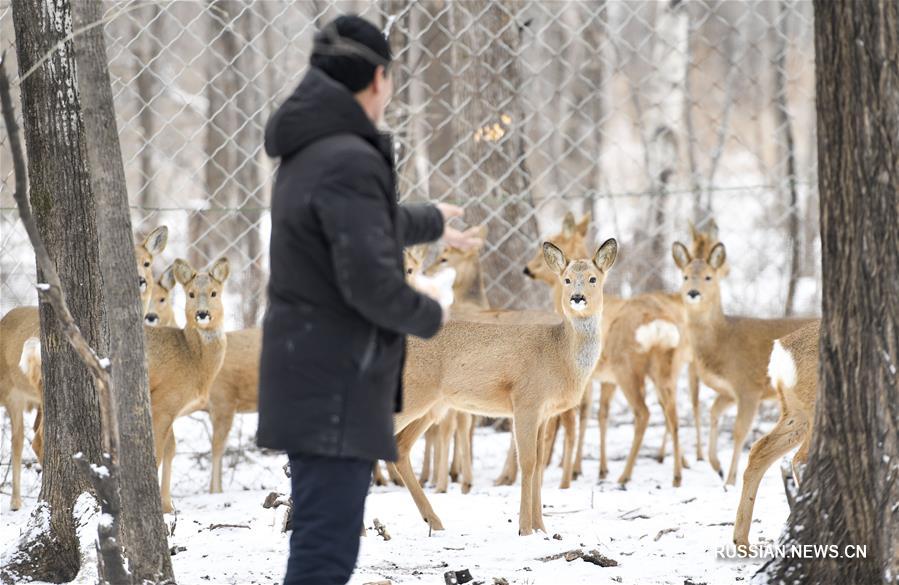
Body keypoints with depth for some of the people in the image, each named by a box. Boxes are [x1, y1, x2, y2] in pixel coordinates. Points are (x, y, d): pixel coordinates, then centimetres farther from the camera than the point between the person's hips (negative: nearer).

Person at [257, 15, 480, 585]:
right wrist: (430, 317, -4)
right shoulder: (349, 161, -19)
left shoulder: (310, 152, 13)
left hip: (315, 380, 10)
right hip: (334, 388, -10)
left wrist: (431, 222, 52)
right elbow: (370, 281, -24)